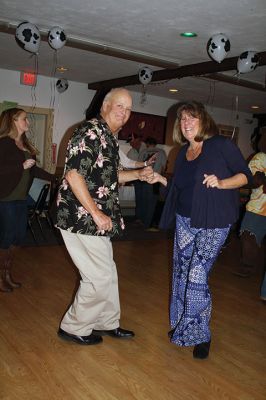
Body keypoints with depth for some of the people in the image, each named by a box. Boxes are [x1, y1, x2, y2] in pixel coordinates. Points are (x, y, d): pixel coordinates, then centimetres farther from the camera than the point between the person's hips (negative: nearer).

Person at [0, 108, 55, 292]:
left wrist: (55, 178, 17)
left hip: (21, 198, 8)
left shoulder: (25, 144, 13)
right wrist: (22, 166, -21)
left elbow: (33, 170, 18)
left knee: (18, 237, 11)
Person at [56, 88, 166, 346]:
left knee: (107, 274, 18)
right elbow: (73, 175, -24)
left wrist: (139, 175, 12)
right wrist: (96, 213, -23)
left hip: (97, 220, 10)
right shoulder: (89, 133, -16)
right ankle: (73, 327, 18)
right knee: (100, 277, -2)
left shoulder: (111, 138, 14)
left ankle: (108, 323, 36)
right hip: (81, 218, -10)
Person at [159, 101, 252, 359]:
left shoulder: (221, 145, -8)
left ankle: (200, 335, 10)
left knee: (197, 277, -9)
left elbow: (245, 175, -7)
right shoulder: (183, 152, 11)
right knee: (181, 274, 11)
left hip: (213, 224, -6)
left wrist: (220, 183, -22)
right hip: (185, 221, 6)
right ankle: (181, 325, 30)